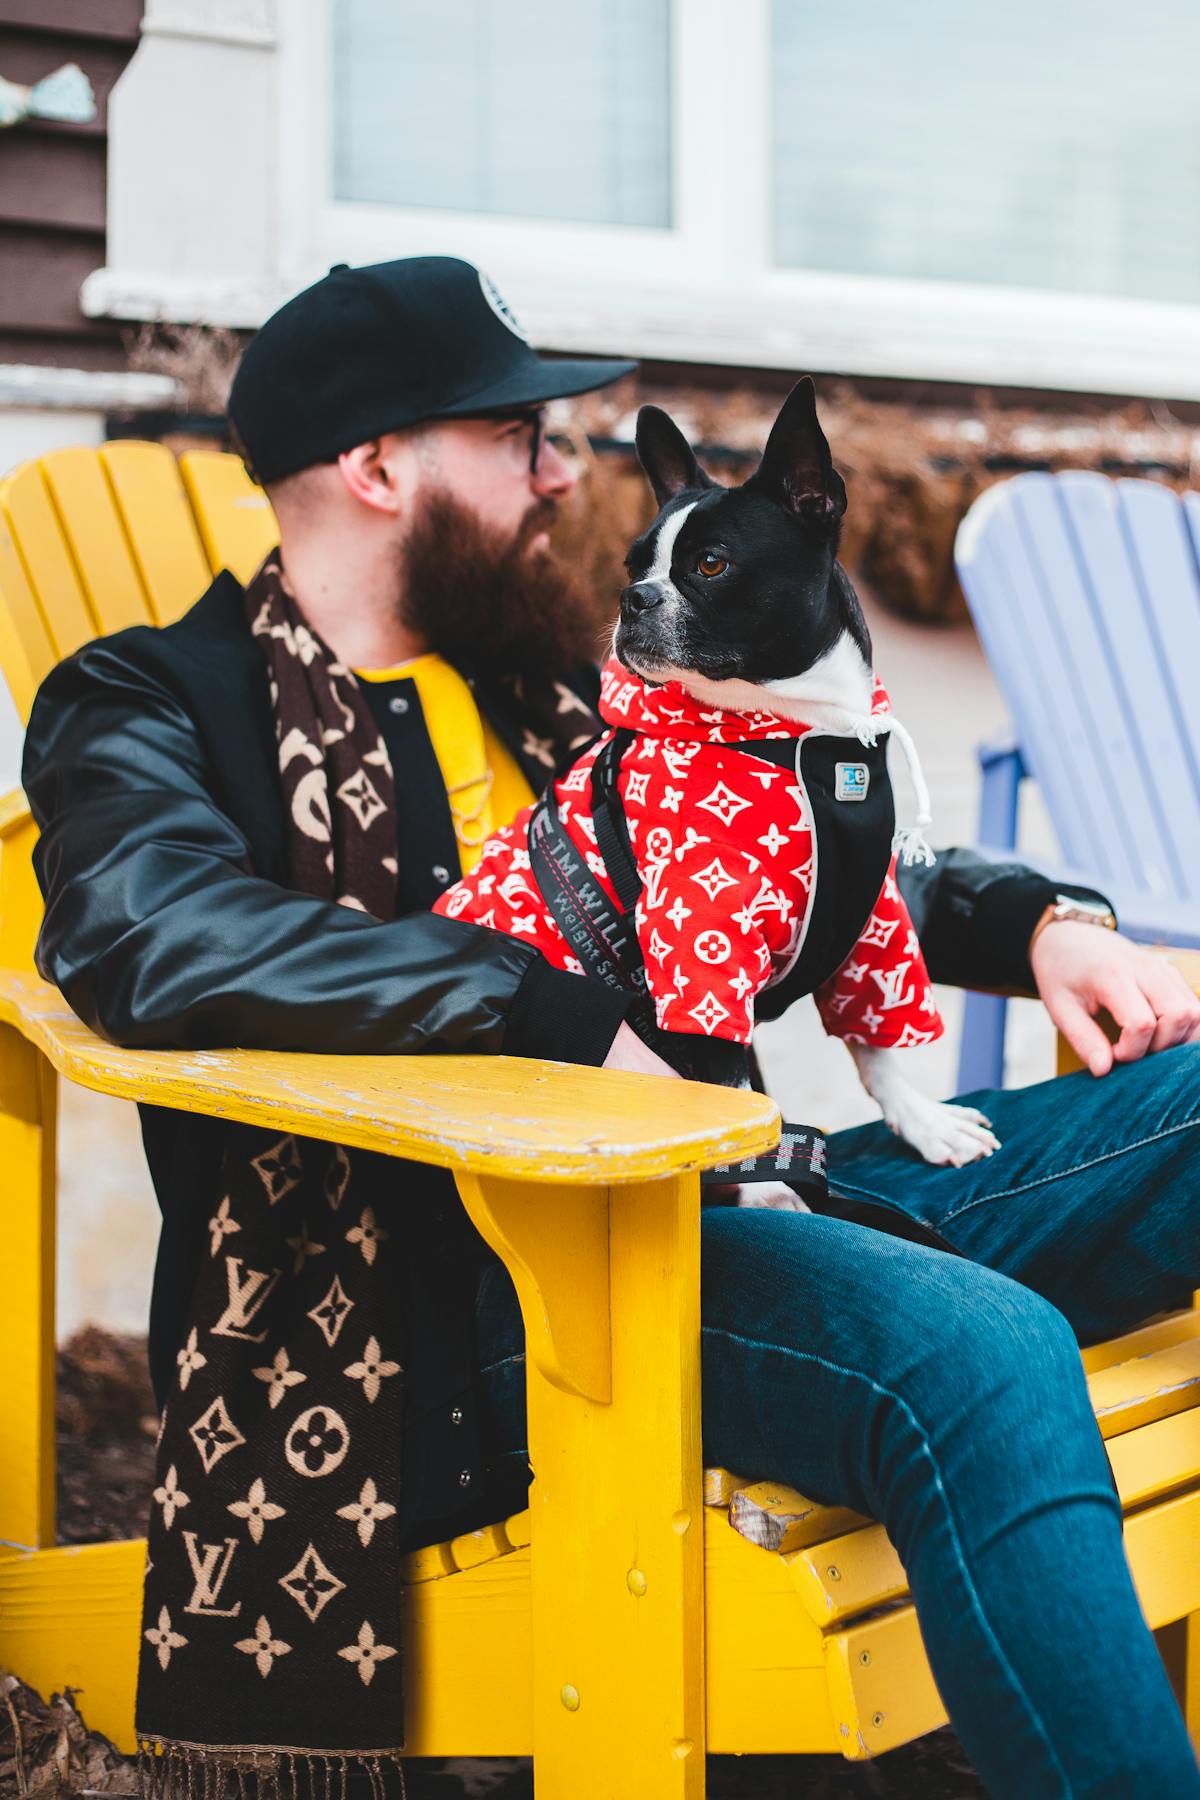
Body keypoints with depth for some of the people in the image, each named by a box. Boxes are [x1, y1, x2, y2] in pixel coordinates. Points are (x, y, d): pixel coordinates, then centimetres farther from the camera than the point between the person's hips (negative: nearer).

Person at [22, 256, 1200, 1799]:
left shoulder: (533, 682, 24)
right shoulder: (148, 711, 2)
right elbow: (162, 934, -21)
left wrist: (1032, 922, 15)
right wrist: (569, 1023, -25)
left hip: (729, 1184, 8)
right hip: (478, 1285, -7)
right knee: (980, 1354, -34)